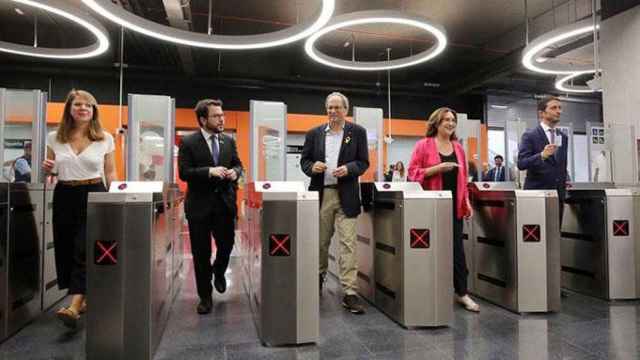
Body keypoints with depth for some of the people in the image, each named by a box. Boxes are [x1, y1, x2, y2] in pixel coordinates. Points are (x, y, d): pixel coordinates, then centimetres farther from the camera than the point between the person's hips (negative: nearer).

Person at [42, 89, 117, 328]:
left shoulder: (105, 139, 1)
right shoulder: (55, 138, 7)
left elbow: (110, 173, 4)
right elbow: (51, 171, 17)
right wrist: (47, 170, -7)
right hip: (64, 197, 4)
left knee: (85, 251, -11)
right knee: (66, 249, 9)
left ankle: (74, 307, -15)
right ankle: (84, 298, 26)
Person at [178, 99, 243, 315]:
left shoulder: (229, 141, 7)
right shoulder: (188, 143, -5)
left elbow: (238, 165, 12)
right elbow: (183, 172, -11)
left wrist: (235, 172, -12)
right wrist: (209, 171, -24)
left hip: (225, 203, 3)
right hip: (200, 205, -3)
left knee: (227, 245, 9)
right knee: (201, 253, 6)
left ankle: (218, 272, 43)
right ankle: (205, 297, 22)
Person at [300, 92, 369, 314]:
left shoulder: (357, 132, 5)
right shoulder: (314, 133, 10)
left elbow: (364, 162, 3)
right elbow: (304, 161, 11)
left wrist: (348, 169, -16)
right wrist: (312, 167, -12)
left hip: (346, 196, -2)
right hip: (321, 194, 2)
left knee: (348, 243, -6)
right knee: (321, 242, 13)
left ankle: (349, 293, -2)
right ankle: (319, 278, 36)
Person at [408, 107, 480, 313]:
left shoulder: (458, 147, 14)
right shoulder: (424, 145, -2)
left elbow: (463, 177, 17)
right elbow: (413, 173, -7)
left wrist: (466, 201, 8)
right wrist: (437, 168, -17)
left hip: (454, 204, 5)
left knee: (457, 248, 3)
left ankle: (461, 292, 11)